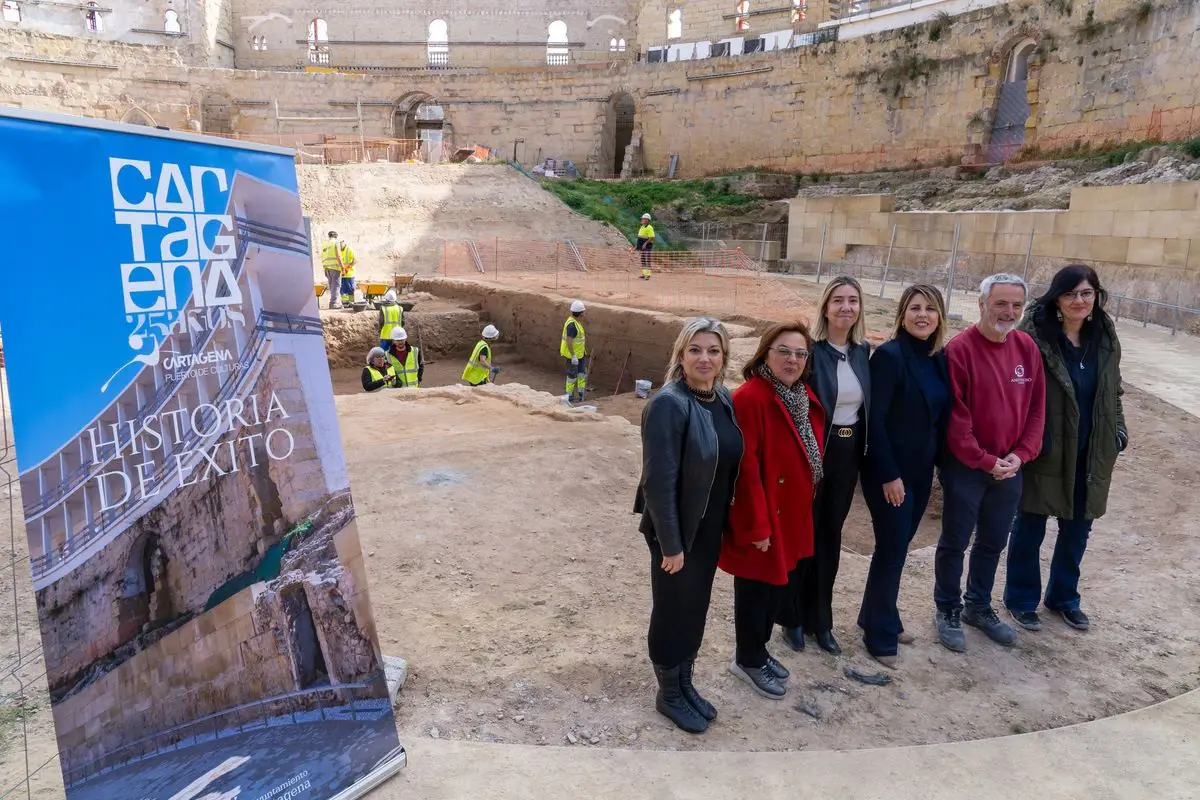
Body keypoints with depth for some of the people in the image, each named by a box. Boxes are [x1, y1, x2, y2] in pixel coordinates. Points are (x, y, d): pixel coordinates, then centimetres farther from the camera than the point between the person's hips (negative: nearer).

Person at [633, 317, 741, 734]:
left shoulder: (724, 400, 1)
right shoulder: (669, 404, -23)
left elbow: (729, 464, 9)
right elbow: (658, 480, -23)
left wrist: (725, 522, 9)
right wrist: (670, 543, -20)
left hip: (710, 529, 7)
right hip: (678, 530, -7)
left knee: (697, 609, 20)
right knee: (673, 612, 11)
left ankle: (685, 684, 41)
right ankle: (668, 694, 32)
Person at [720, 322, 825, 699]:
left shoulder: (807, 399, 6)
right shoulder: (750, 399, -22)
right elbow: (745, 466, -24)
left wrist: (804, 507, 16)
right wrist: (756, 525, -22)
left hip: (793, 514, 9)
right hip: (763, 516, -9)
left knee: (776, 584, 21)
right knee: (755, 589, 8)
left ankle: (758, 651, 40)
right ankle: (748, 660, 28)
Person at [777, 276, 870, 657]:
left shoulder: (863, 351, 5)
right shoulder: (810, 350, -14)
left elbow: (867, 405, 12)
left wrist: (862, 453, 9)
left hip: (848, 454, 6)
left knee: (830, 536, 15)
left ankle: (820, 619, 28)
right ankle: (792, 618, 24)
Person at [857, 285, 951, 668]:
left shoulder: (939, 358, 6)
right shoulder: (889, 355, -15)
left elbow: (942, 415, 12)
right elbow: (874, 420, -18)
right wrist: (888, 474, -18)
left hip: (921, 470, 7)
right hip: (889, 471, -7)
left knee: (898, 546, 16)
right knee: (892, 549, 0)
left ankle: (879, 617, 33)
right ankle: (879, 634, 15)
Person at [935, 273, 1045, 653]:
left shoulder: (1027, 347, 2)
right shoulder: (960, 348, -16)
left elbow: (1037, 406, 6)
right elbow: (955, 416, -17)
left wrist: (1020, 454, -5)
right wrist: (984, 461, -15)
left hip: (1010, 467, 6)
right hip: (965, 467, -5)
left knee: (993, 542, 18)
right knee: (955, 542, 8)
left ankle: (978, 606, 36)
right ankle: (948, 610, 25)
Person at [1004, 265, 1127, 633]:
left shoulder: (1106, 338, 4)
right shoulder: (1034, 336, -16)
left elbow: (1113, 392, 16)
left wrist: (1118, 433, 9)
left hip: (1090, 454, 6)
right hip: (1045, 451, -5)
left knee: (1077, 529, 17)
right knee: (1030, 528, 9)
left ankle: (1063, 597, 36)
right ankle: (1021, 599, 27)